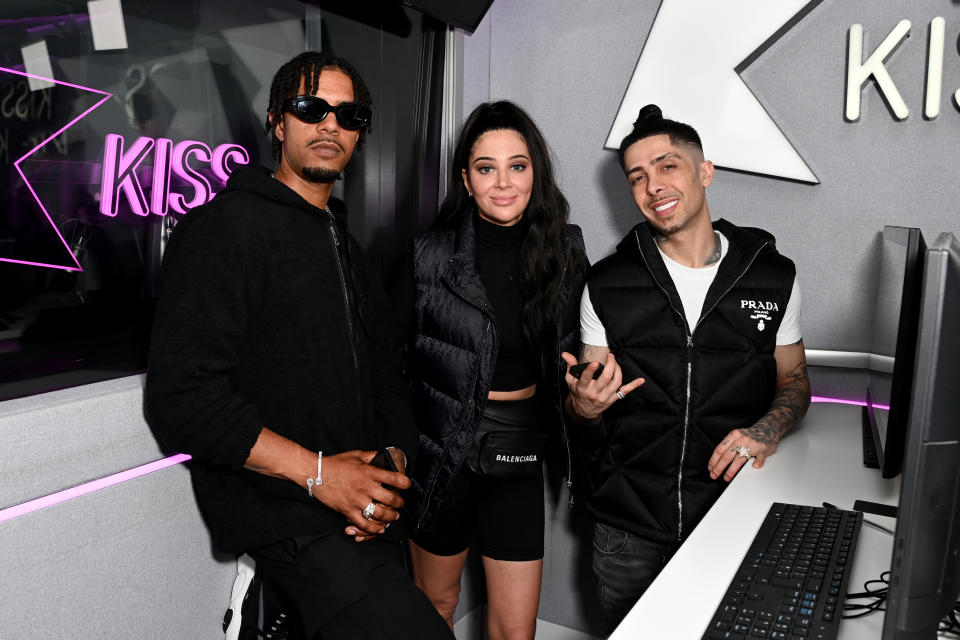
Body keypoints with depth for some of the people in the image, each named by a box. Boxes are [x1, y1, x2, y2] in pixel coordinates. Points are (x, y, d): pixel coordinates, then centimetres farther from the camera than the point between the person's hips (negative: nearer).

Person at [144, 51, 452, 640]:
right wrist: (318, 472, -18)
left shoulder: (348, 248, 18)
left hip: (361, 508, 8)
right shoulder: (229, 224, -7)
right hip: (283, 516, -7)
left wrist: (393, 458, 0)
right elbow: (181, 395, -16)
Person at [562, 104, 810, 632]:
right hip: (629, 524, 0)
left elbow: (794, 379, 9)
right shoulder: (606, 285, -3)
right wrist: (584, 404, -21)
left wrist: (765, 431, -12)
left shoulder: (773, 275, -1)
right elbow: (587, 403, 3)